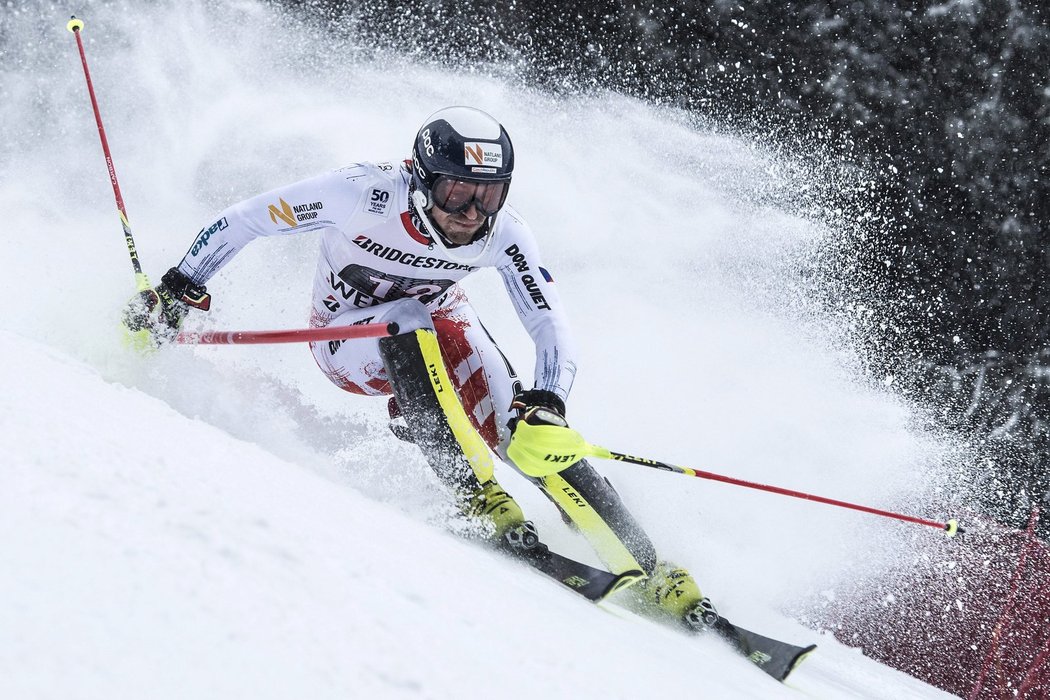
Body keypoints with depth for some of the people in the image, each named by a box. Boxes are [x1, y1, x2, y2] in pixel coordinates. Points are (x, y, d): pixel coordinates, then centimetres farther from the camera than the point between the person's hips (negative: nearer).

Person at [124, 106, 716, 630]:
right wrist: (179, 292, -22)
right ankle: (475, 493, -36)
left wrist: (546, 406, -44)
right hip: (349, 339, -2)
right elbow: (246, 220, -23)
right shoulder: (368, 193, -34)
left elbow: (553, 328, -26)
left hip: (439, 324, 2)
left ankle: (646, 568, -21)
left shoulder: (504, 234, -26)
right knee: (413, 322, -38)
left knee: (527, 431, -22)